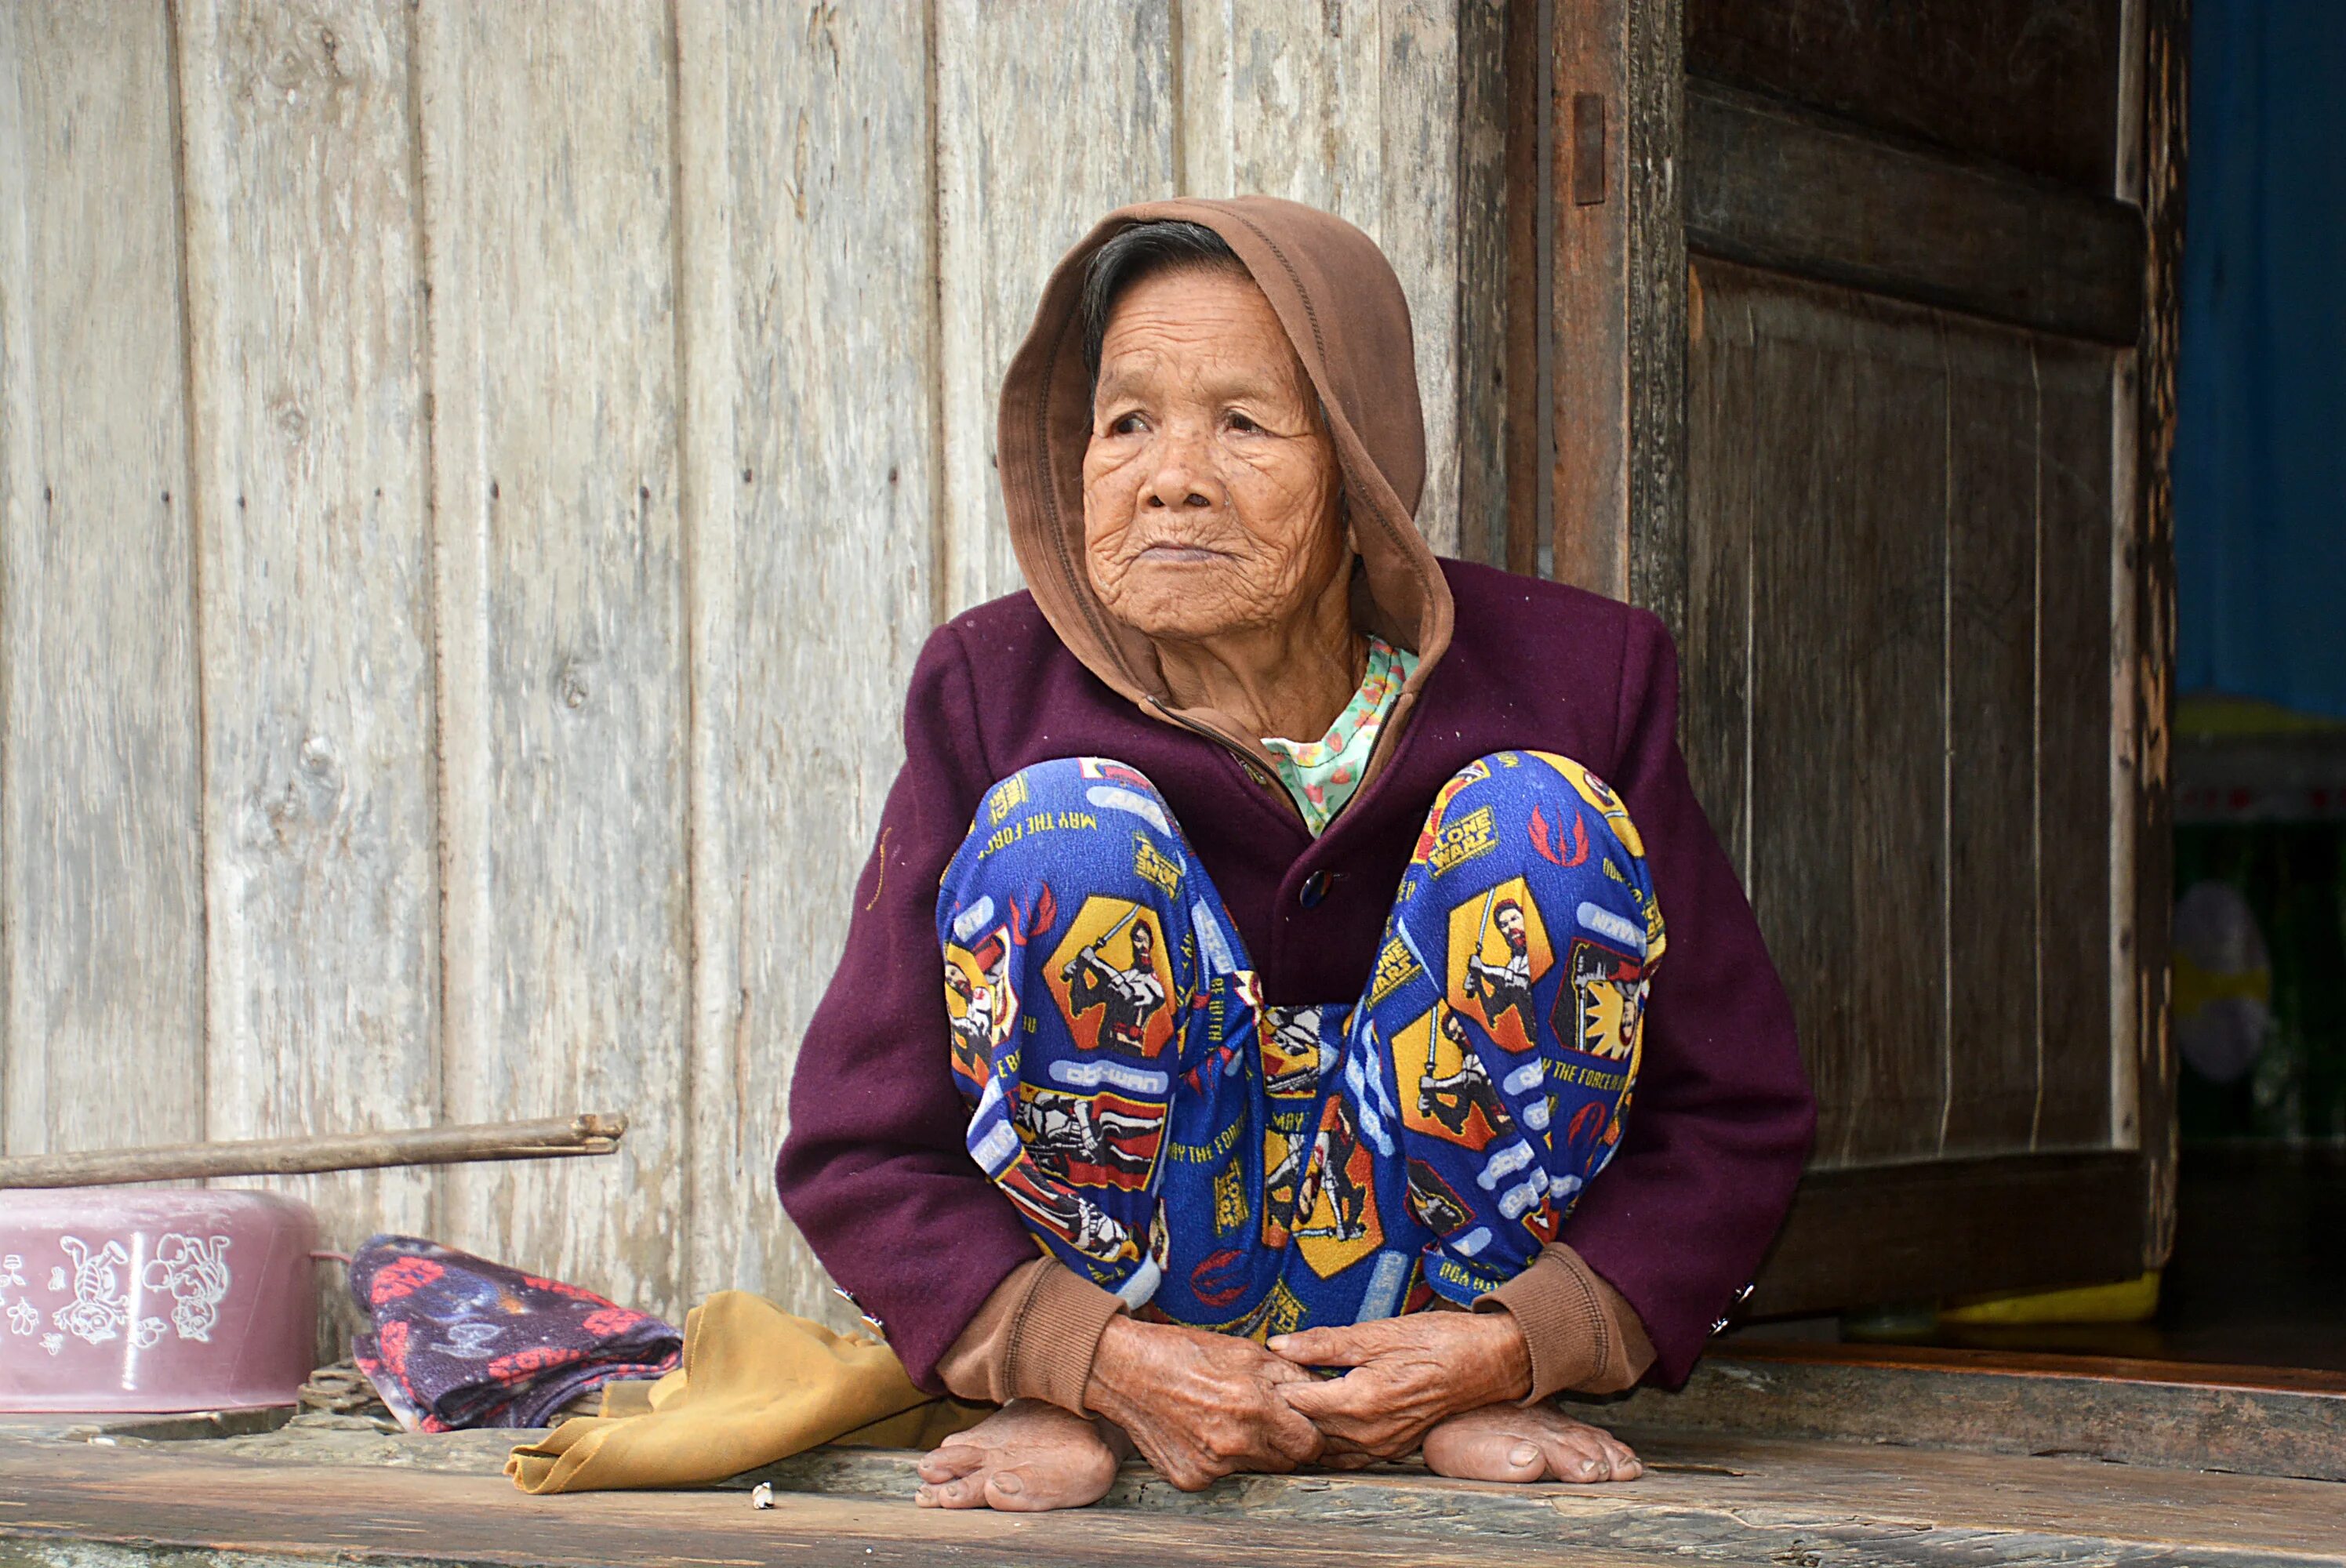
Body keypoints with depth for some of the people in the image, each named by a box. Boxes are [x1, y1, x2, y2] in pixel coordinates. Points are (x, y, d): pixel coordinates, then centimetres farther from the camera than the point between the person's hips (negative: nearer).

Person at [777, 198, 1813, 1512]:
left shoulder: (1572, 672, -9)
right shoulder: (995, 692, -9)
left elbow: (1739, 1113, -4)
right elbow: (856, 1153, -7)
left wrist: (1522, 1345, -19)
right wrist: (1095, 1356, -23)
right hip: (1145, 1267, 0)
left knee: (1540, 815, -22)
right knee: (1062, 821, -24)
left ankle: (1473, 1408, -12)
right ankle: (1074, 1406, -11)